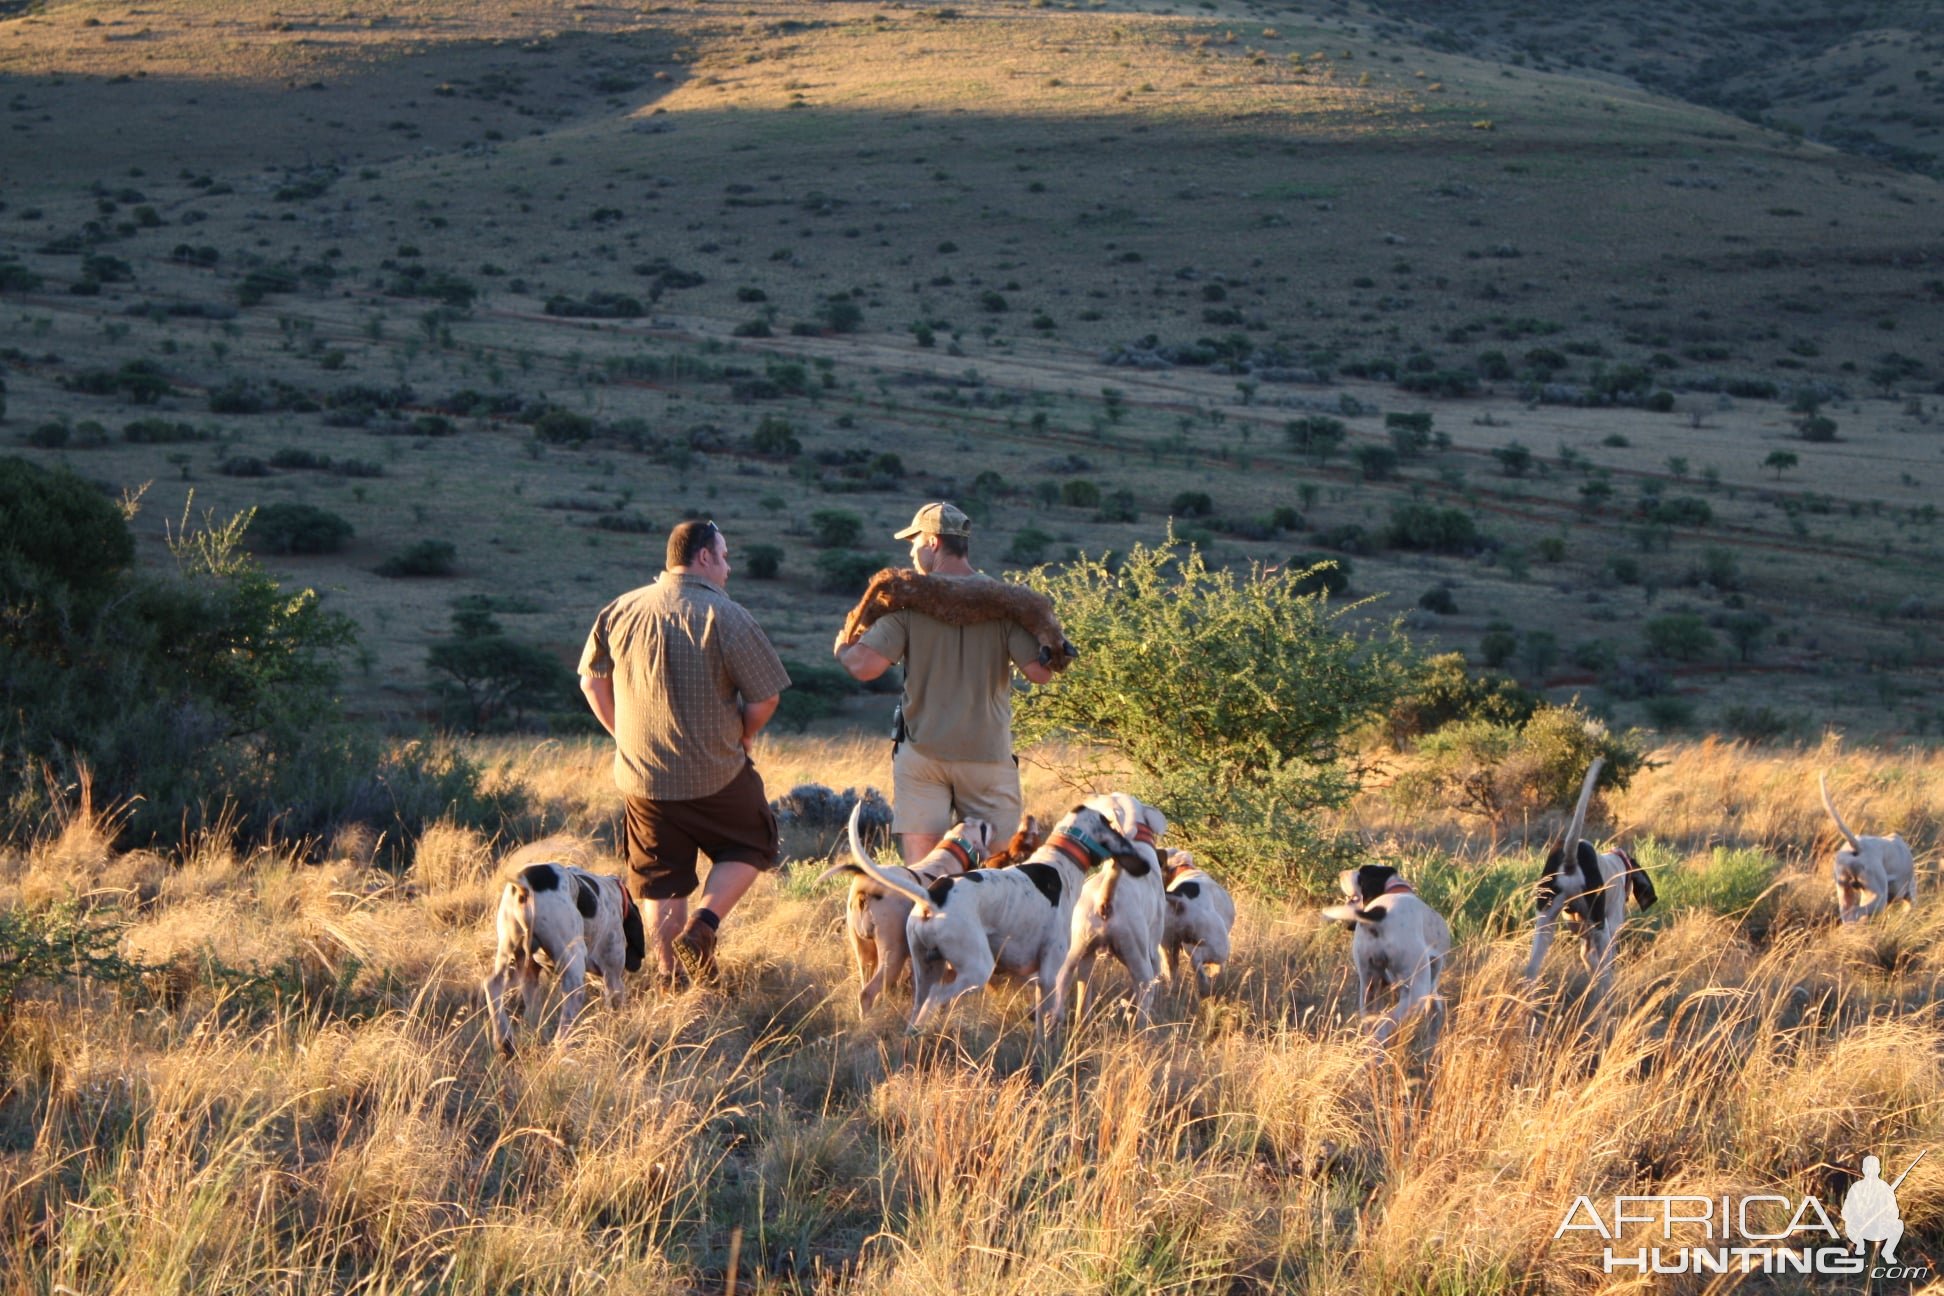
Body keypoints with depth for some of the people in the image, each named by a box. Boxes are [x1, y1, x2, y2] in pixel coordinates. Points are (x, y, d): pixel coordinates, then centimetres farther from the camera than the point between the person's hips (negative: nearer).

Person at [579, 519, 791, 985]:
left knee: (660, 881, 14)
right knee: (749, 848, 17)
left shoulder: (621, 611, 2)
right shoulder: (725, 617, -13)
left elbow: (592, 682, 12)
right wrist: (738, 738, 8)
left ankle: (670, 975, 11)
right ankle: (702, 925, -2)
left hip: (641, 776, 4)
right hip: (717, 778, -4)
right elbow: (764, 700, -11)